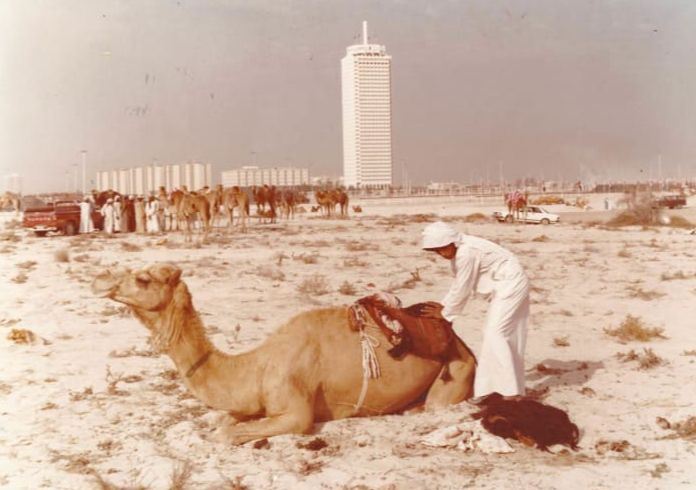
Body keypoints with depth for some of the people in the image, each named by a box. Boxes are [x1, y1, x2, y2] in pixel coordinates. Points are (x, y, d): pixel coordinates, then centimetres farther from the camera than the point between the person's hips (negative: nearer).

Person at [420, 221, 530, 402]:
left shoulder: (467, 253, -27)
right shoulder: (458, 251, 3)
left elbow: (462, 290, -19)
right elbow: (458, 284, 12)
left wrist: (444, 314, -7)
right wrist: (443, 305, 6)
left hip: (511, 284, -10)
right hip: (507, 286, 10)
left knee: (495, 333, -13)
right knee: (506, 335, 13)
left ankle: (510, 391, -10)